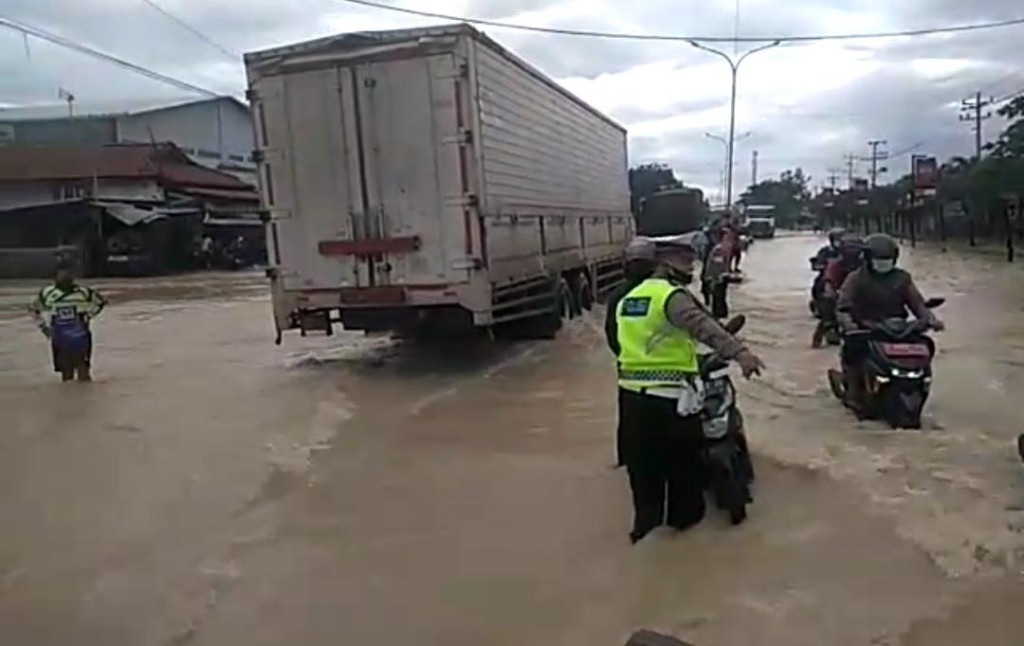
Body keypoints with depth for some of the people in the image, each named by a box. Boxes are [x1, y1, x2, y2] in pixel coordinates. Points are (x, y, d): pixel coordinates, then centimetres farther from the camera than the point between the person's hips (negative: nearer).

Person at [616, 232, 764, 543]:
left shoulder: (629, 298, 14)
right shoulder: (673, 295, -12)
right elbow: (702, 326, -31)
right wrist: (739, 351, -43)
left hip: (632, 395, 7)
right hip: (669, 398, -7)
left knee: (644, 469, 18)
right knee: (684, 466, 13)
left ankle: (646, 529, 29)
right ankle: (685, 521, 28)